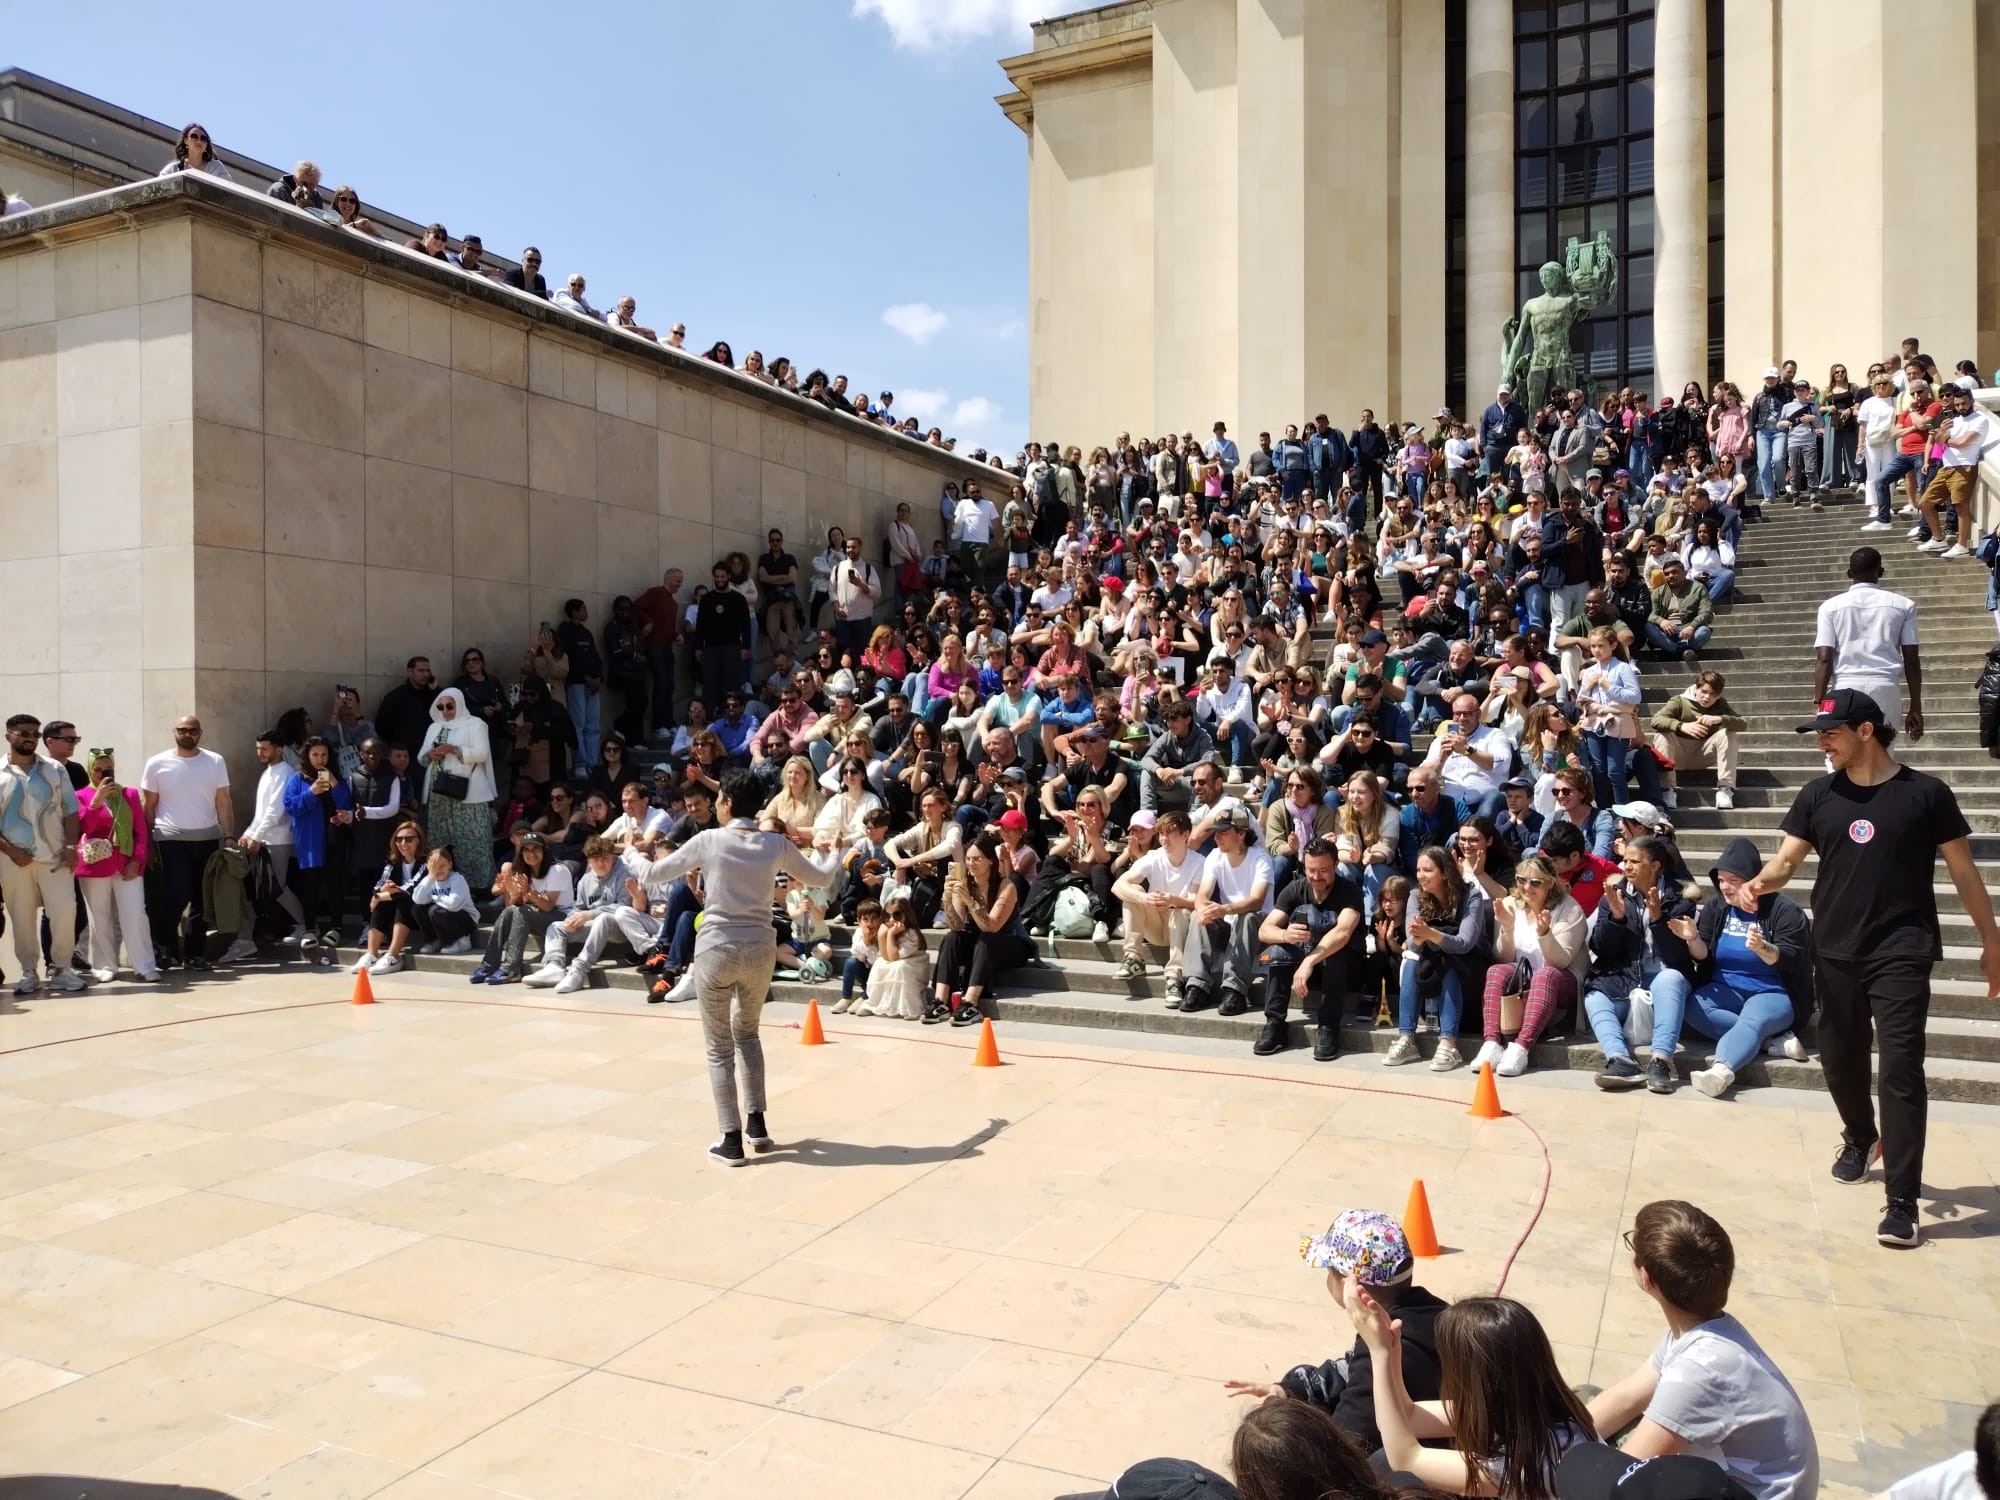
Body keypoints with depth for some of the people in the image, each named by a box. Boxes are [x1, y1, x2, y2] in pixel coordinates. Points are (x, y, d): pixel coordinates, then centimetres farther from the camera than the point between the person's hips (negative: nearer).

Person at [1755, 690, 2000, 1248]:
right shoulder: (1818, 795, 4)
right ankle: (1861, 1137, 44)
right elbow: (1786, 860, 0)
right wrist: (1759, 883, -23)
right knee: (1840, 1058, 15)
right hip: (1834, 951, 4)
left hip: (1901, 954, -4)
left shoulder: (1925, 793, -4)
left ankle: (1902, 1201, -4)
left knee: (1900, 1070, -9)